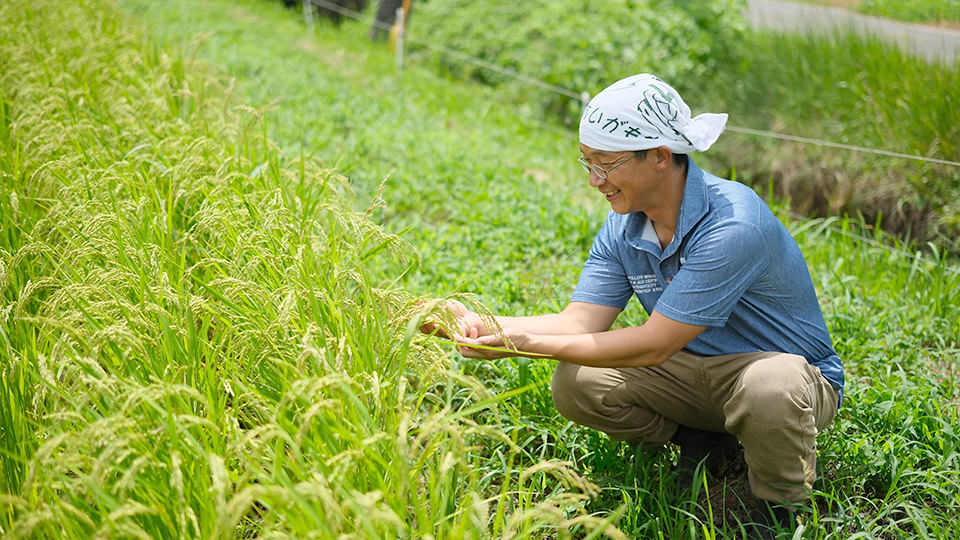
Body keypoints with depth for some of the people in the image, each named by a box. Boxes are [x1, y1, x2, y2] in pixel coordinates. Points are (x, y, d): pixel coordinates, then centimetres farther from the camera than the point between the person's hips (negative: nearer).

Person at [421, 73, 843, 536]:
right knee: (576, 384, -15)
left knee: (768, 385, -41)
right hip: (695, 370, 6)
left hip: (792, 369, -5)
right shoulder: (622, 228, -5)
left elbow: (654, 345, -30)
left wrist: (528, 345, -29)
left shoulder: (733, 225, -30)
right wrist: (480, 324, -26)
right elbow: (581, 320, -11)